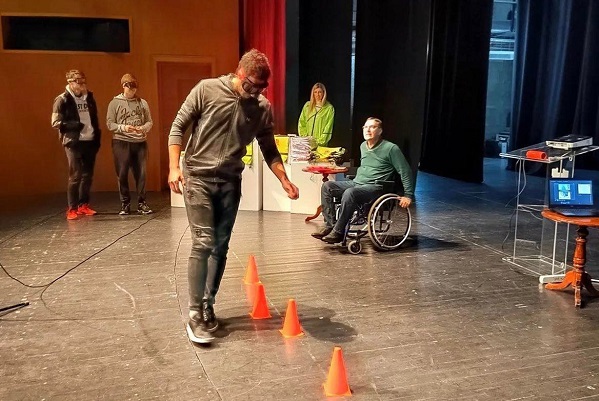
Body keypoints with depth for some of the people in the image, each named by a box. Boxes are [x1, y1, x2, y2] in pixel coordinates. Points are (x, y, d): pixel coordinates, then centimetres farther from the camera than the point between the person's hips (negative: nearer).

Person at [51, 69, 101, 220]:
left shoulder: (89, 97, 12)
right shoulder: (62, 100, -5)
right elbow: (55, 123, -7)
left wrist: (97, 137, 9)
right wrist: (72, 125, -22)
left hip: (90, 141, 5)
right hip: (74, 143, -5)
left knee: (88, 175, 8)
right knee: (75, 176, -6)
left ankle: (83, 205, 19)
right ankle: (72, 209, 2)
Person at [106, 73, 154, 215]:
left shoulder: (142, 103, 9)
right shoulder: (115, 103, 3)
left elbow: (149, 122, 7)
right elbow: (110, 123, -1)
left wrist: (143, 128, -14)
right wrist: (123, 127, -19)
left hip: (140, 142, 2)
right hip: (121, 143, -2)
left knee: (141, 173, 4)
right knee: (122, 174, 1)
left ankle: (141, 203, 13)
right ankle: (125, 204, 12)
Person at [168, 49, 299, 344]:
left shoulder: (262, 108, 1)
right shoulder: (207, 90, -7)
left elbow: (269, 150, 9)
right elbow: (178, 126, -3)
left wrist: (285, 181, -3)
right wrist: (174, 166, -13)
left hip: (230, 182, 4)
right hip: (198, 177, -4)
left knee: (221, 247, 7)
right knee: (203, 243, -12)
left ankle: (208, 305, 23)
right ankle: (195, 314, -4)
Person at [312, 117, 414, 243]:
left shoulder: (391, 148, -7)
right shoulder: (363, 146, 15)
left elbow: (405, 171, -6)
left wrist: (408, 195, -10)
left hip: (375, 187, -7)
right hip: (356, 183, 8)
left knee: (349, 193, -36)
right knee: (327, 186, -11)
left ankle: (338, 232, -27)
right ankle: (329, 225, -15)